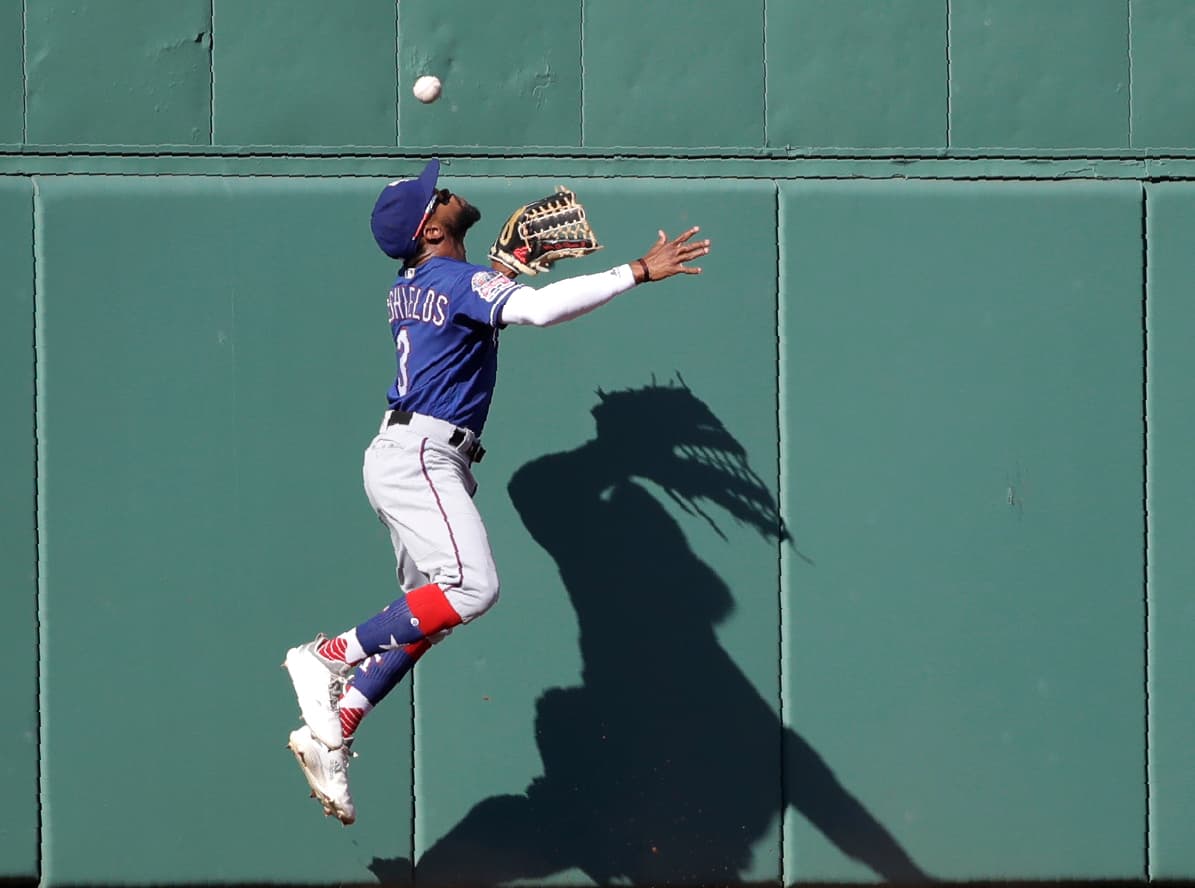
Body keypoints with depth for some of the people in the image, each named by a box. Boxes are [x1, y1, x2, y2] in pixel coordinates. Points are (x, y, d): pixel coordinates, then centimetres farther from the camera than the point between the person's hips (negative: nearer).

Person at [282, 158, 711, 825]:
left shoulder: (410, 289, 17)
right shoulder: (461, 280, -11)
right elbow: (538, 308, -29)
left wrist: (505, 270, 31)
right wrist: (637, 271, -30)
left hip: (410, 461, 10)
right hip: (418, 454, -10)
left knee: (426, 614, 7)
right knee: (471, 589, -23)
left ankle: (331, 737, 4)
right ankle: (329, 657, -15)